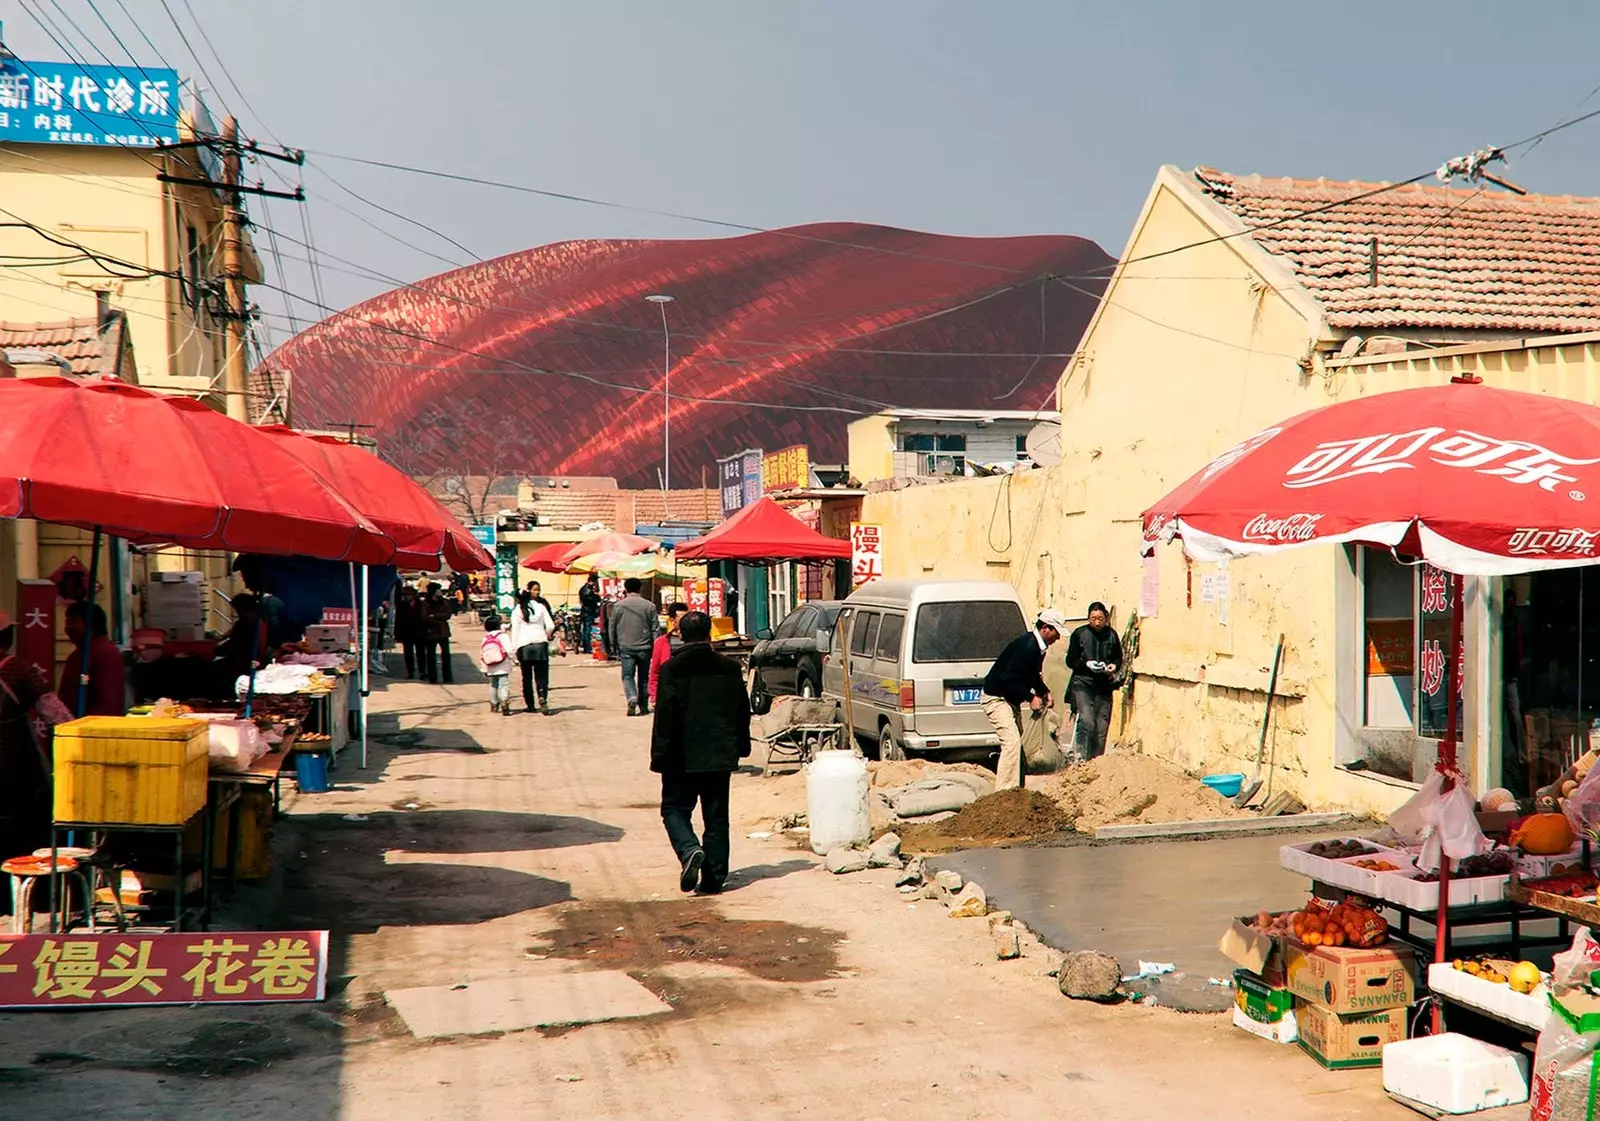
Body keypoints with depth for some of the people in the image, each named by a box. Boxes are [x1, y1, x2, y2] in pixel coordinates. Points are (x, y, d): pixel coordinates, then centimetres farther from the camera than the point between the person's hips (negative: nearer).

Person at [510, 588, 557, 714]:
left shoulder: (516, 611, 1)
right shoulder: (540, 607, 6)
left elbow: (515, 631, -2)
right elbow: (550, 626, 2)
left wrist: (515, 650, 0)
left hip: (524, 646, -1)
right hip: (541, 644, 1)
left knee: (527, 677, 9)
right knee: (542, 675, 1)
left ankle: (531, 705, 12)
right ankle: (542, 697, -24)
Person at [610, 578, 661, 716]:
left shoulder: (618, 606, -1)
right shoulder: (649, 606, -1)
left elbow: (612, 628, 4)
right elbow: (655, 628, 0)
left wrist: (614, 647, 15)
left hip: (626, 648, -1)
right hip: (644, 647, 1)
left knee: (627, 675, 5)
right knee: (644, 677, 12)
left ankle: (632, 699, -20)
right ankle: (643, 707, 15)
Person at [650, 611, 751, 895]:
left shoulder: (672, 669, -10)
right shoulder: (730, 669, 4)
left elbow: (665, 716, -12)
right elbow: (743, 712, 11)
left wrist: (659, 755, -6)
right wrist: (741, 747, 22)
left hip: (683, 757, -3)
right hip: (720, 755, 4)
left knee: (675, 809, 10)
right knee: (716, 816, 10)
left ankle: (690, 850, -15)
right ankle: (714, 877, 10)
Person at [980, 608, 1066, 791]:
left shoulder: (1037, 647, 6)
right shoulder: (1027, 646, -26)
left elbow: (1032, 675, 22)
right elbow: (1008, 679, -30)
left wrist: (1044, 691, 6)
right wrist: (1030, 698, -23)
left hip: (1010, 699, 11)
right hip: (996, 698, -11)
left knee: (1016, 742, 18)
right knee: (1012, 741, -19)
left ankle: (1014, 788, 29)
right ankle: (1005, 791, -19)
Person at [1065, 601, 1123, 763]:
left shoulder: (1112, 635, 8)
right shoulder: (1079, 634, 0)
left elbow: (1118, 657, 20)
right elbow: (1070, 661, 2)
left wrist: (1114, 665, -3)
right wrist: (1087, 663, -16)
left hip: (1104, 686, 4)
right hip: (1083, 684, -3)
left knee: (1102, 728, 4)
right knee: (1086, 722, -20)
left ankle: (1097, 760, 15)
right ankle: (1079, 758, -14)